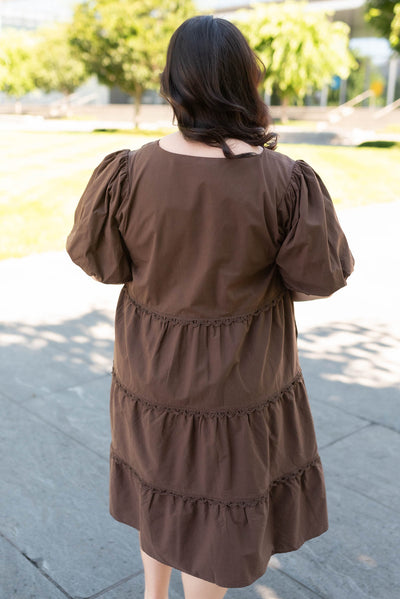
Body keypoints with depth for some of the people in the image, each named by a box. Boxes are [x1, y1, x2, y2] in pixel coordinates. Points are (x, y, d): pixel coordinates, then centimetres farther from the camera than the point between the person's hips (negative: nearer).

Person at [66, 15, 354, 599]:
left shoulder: (132, 171, -18)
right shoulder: (283, 180, -22)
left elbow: (98, 256, -7)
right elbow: (319, 274, -12)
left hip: (154, 360, 3)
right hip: (240, 375, -3)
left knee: (164, 474, 27)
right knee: (219, 495, 17)